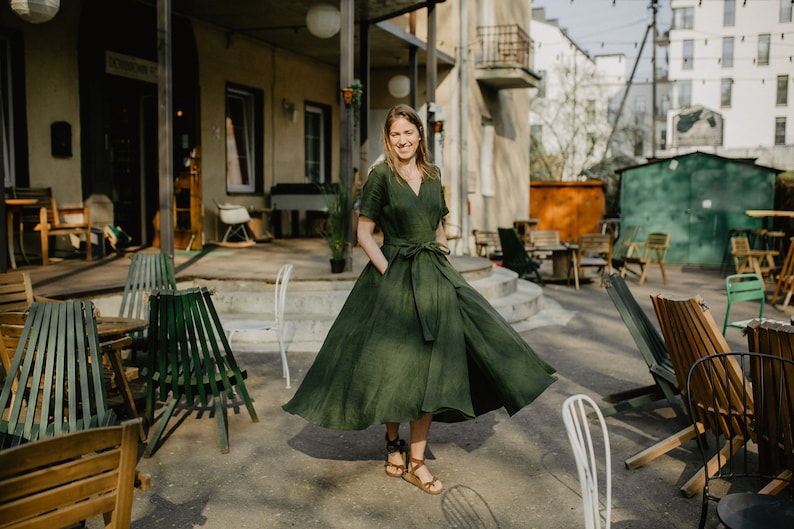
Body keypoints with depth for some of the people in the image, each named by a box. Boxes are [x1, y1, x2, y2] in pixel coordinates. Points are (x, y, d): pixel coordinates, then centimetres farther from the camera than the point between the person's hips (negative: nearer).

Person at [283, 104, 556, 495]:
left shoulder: (433, 174, 11)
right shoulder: (380, 175, -5)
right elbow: (364, 233, -6)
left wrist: (445, 267, 7)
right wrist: (389, 273, -13)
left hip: (434, 277, 5)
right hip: (393, 277, -5)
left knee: (430, 368, 3)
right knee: (393, 367, 3)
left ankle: (416, 462, 14)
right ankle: (393, 448, 26)